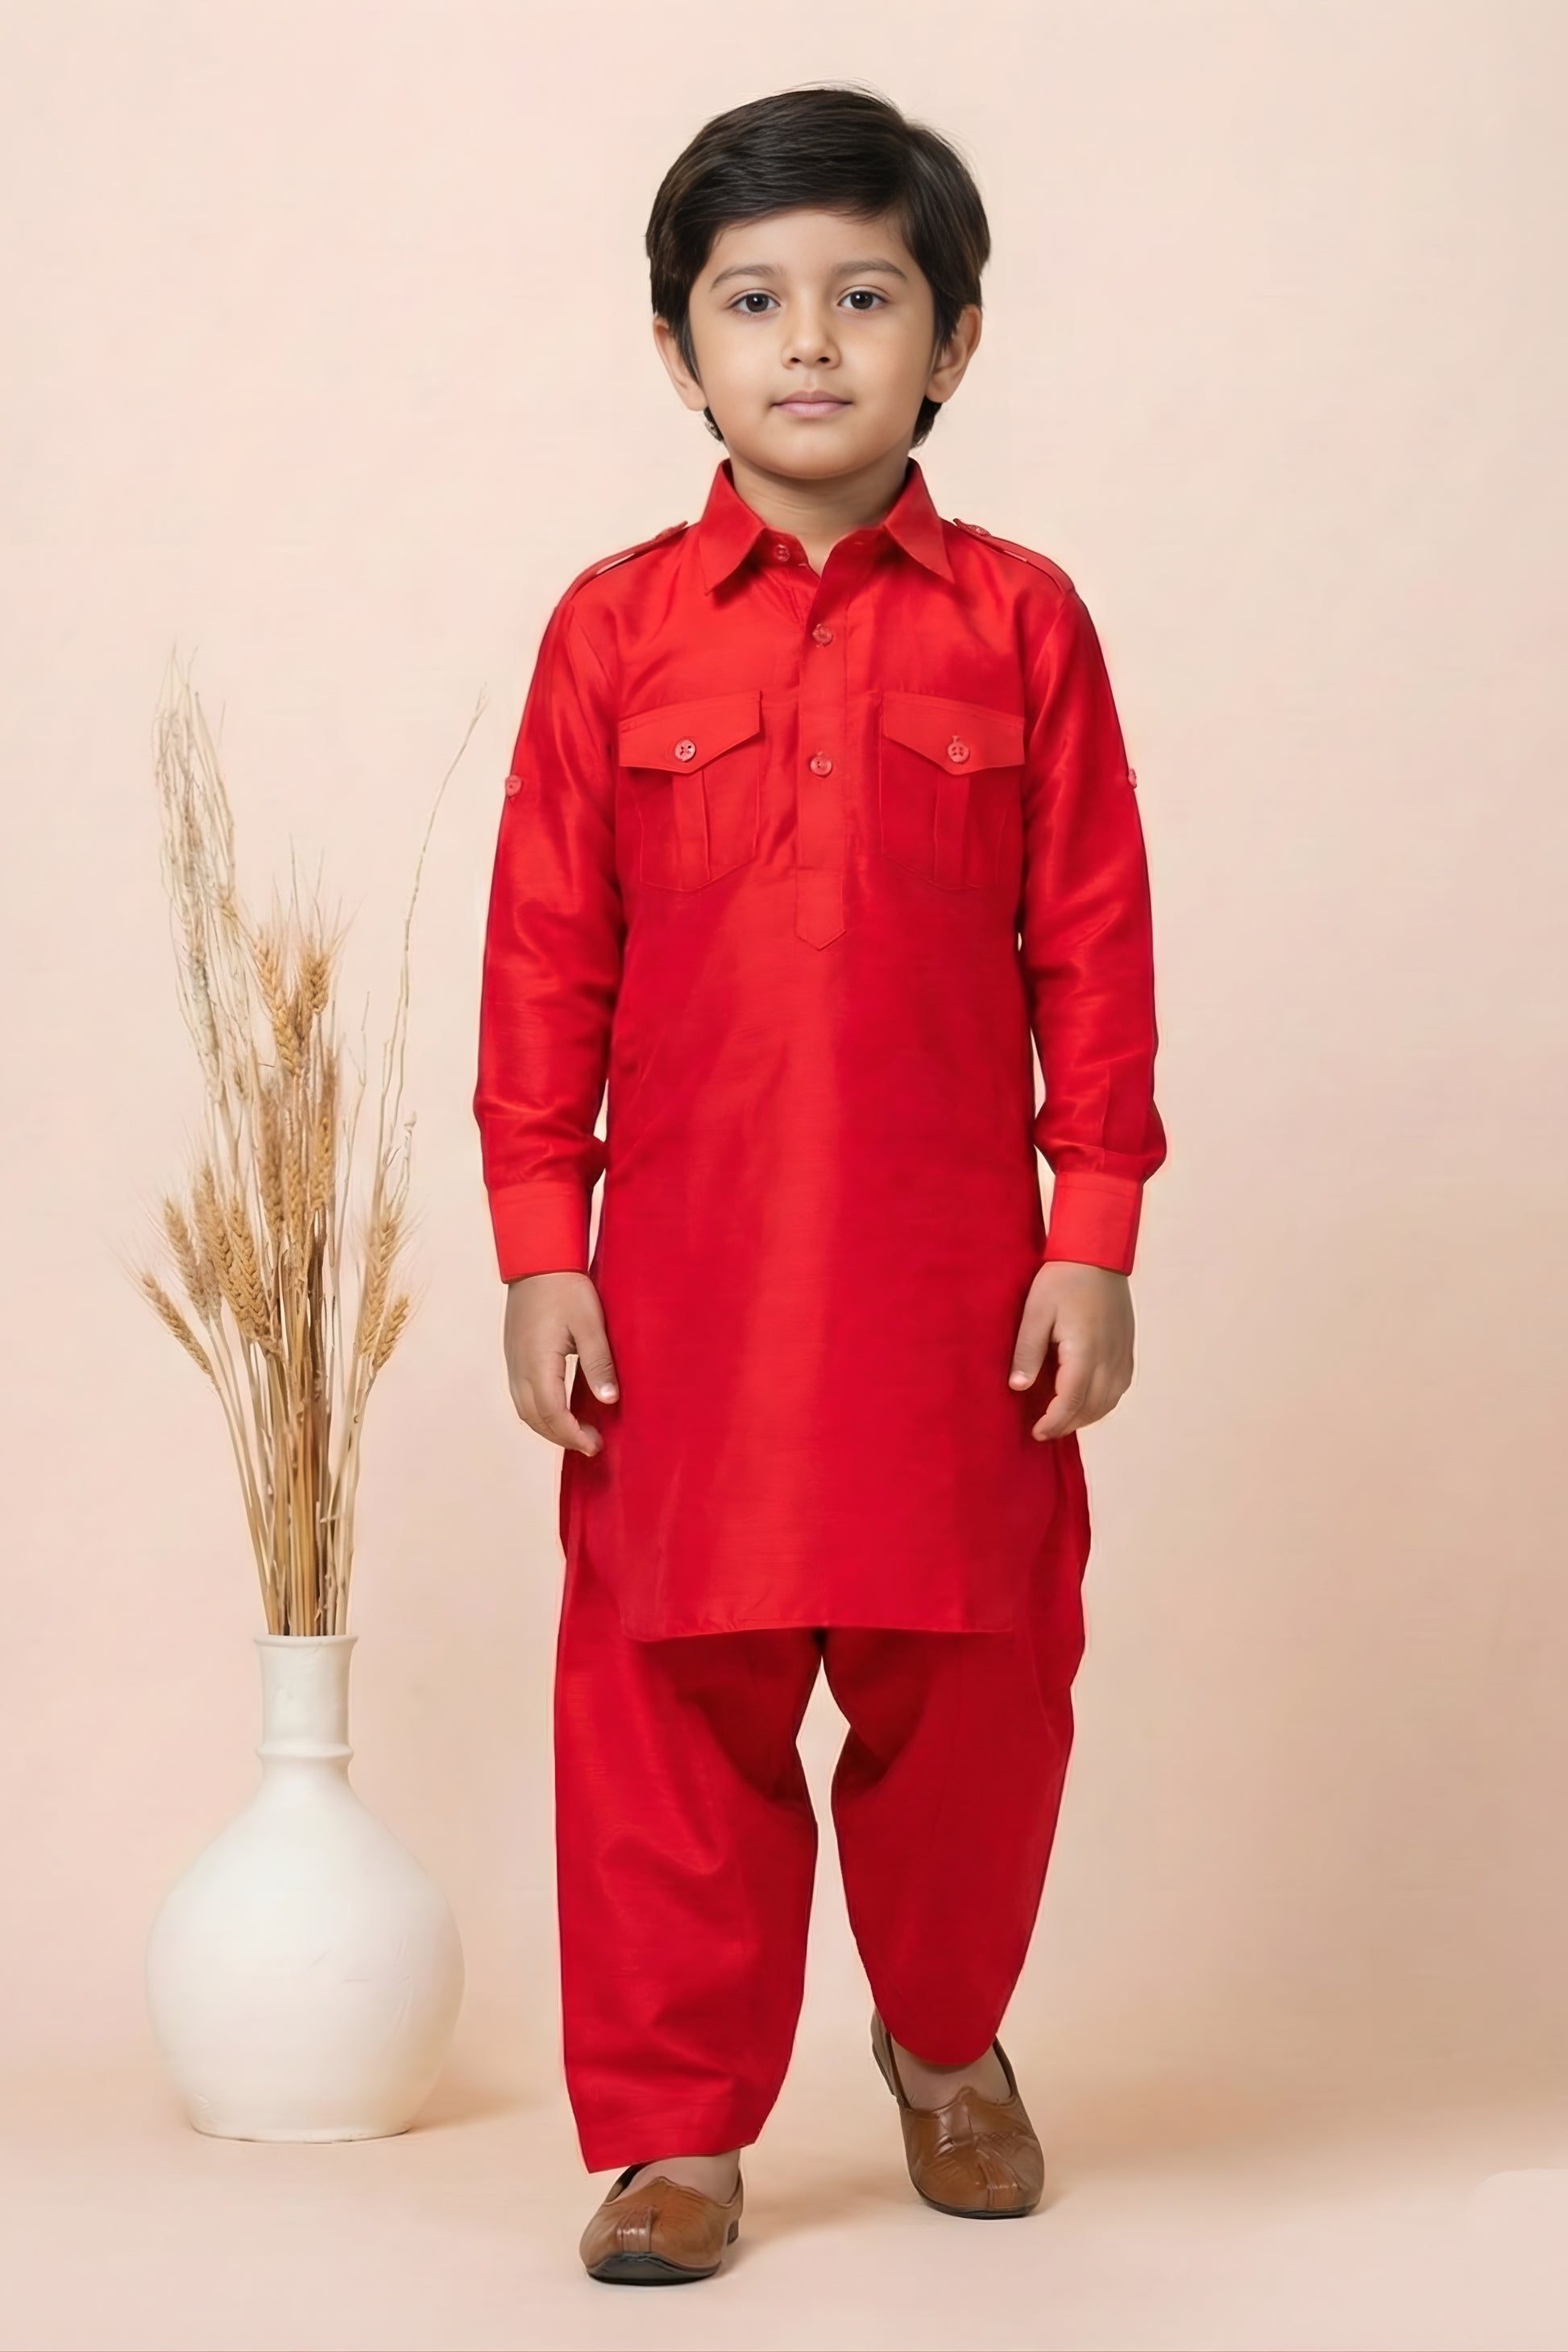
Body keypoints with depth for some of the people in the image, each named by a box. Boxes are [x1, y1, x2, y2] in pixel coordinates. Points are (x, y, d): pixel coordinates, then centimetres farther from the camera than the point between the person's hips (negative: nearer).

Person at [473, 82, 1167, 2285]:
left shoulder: (1020, 623, 1)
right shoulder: (615, 633, 2)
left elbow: (1094, 947, 2)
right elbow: (545, 962, 3)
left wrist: (1095, 1241, -1)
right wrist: (539, 1252, -1)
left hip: (956, 1276, 0)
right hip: (685, 1277, 0)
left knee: (970, 1687, 10)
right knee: (672, 1703, 4)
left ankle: (949, 2039, 35)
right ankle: (675, 2124, 18)